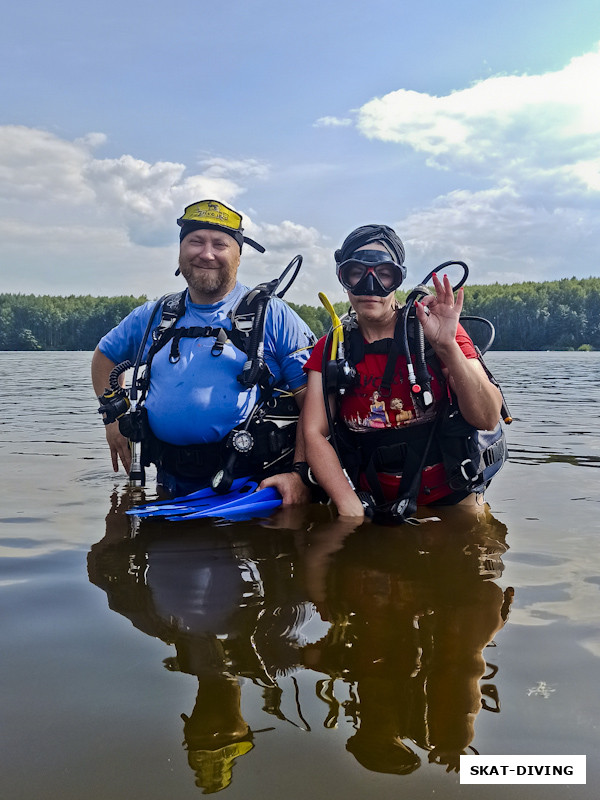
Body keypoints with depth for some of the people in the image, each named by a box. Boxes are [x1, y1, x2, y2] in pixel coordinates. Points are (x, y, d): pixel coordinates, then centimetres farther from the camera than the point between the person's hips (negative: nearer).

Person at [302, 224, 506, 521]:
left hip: (450, 498, -2)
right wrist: (350, 508, -19)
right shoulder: (330, 349, 3)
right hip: (372, 504, 2)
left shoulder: (436, 330, -5)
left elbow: (488, 418, -14)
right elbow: (314, 433, -7)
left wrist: (448, 347, -27)